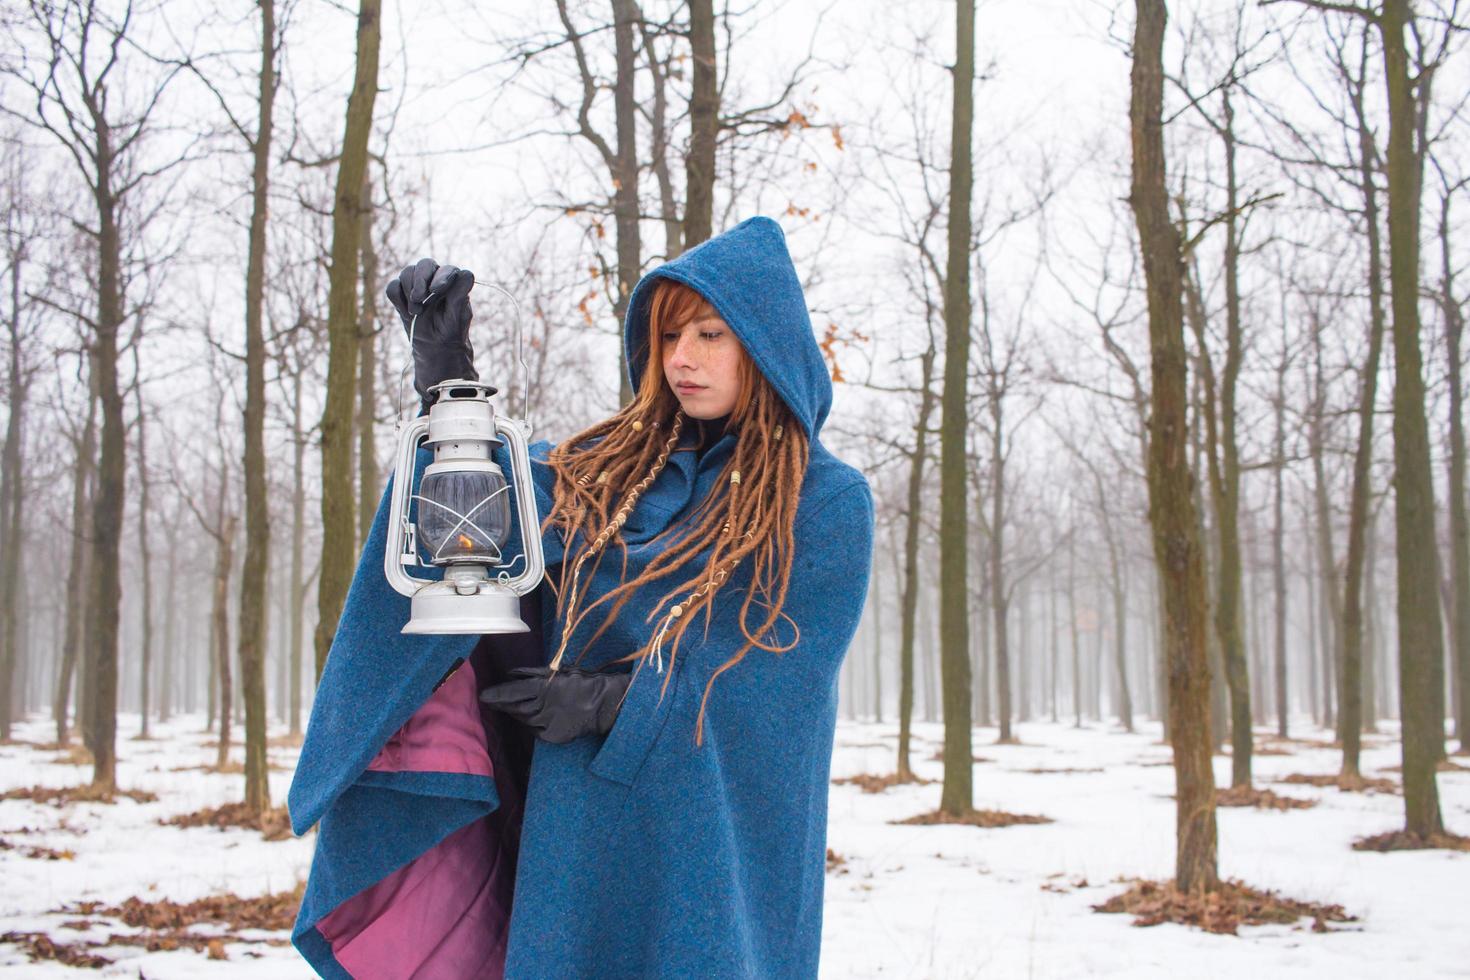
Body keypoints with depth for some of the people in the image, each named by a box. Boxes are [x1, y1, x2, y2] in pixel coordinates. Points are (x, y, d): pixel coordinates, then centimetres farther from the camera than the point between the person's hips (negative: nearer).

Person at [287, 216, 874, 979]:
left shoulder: (827, 503, -4)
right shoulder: (616, 464, 10)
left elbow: (777, 671, -11)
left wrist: (607, 702, -15)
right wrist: (447, 374, -13)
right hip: (576, 834, 4)